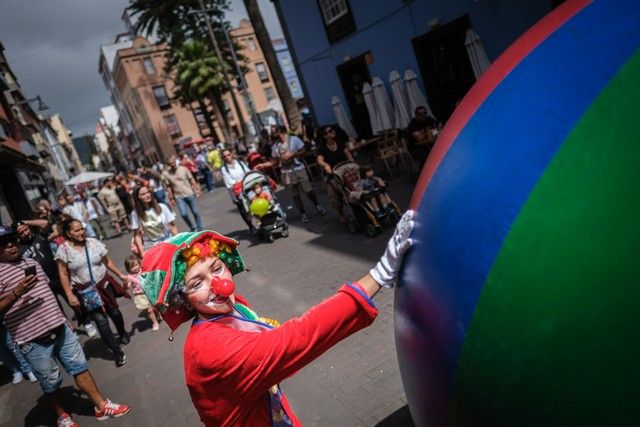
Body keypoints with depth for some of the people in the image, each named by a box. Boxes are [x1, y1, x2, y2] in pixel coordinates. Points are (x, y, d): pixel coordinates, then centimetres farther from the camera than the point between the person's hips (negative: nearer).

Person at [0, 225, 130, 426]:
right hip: (33, 340, -6)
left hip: (60, 328, 6)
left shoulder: (31, 262, 12)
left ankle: (101, 406, 21)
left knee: (79, 365, 11)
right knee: (51, 382, 9)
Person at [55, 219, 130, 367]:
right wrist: (70, 295, -12)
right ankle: (117, 352, 3)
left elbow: (107, 261, 5)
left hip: (104, 285, 3)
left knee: (114, 312, 12)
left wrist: (120, 274, 1)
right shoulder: (64, 249, -10)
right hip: (85, 292, -2)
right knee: (101, 321, -7)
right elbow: (63, 275, -7)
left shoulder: (93, 242, -4)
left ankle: (123, 333, 44)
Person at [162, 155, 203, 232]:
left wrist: (197, 189, -5)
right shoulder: (166, 174, -4)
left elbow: (191, 180, 1)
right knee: (184, 214, -11)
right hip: (179, 197, 0)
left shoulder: (183, 169, -4)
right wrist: (171, 198, 1)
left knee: (195, 212, 5)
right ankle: (192, 228, 13)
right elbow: (168, 187, 1)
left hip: (190, 194, 0)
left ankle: (199, 228, 23)